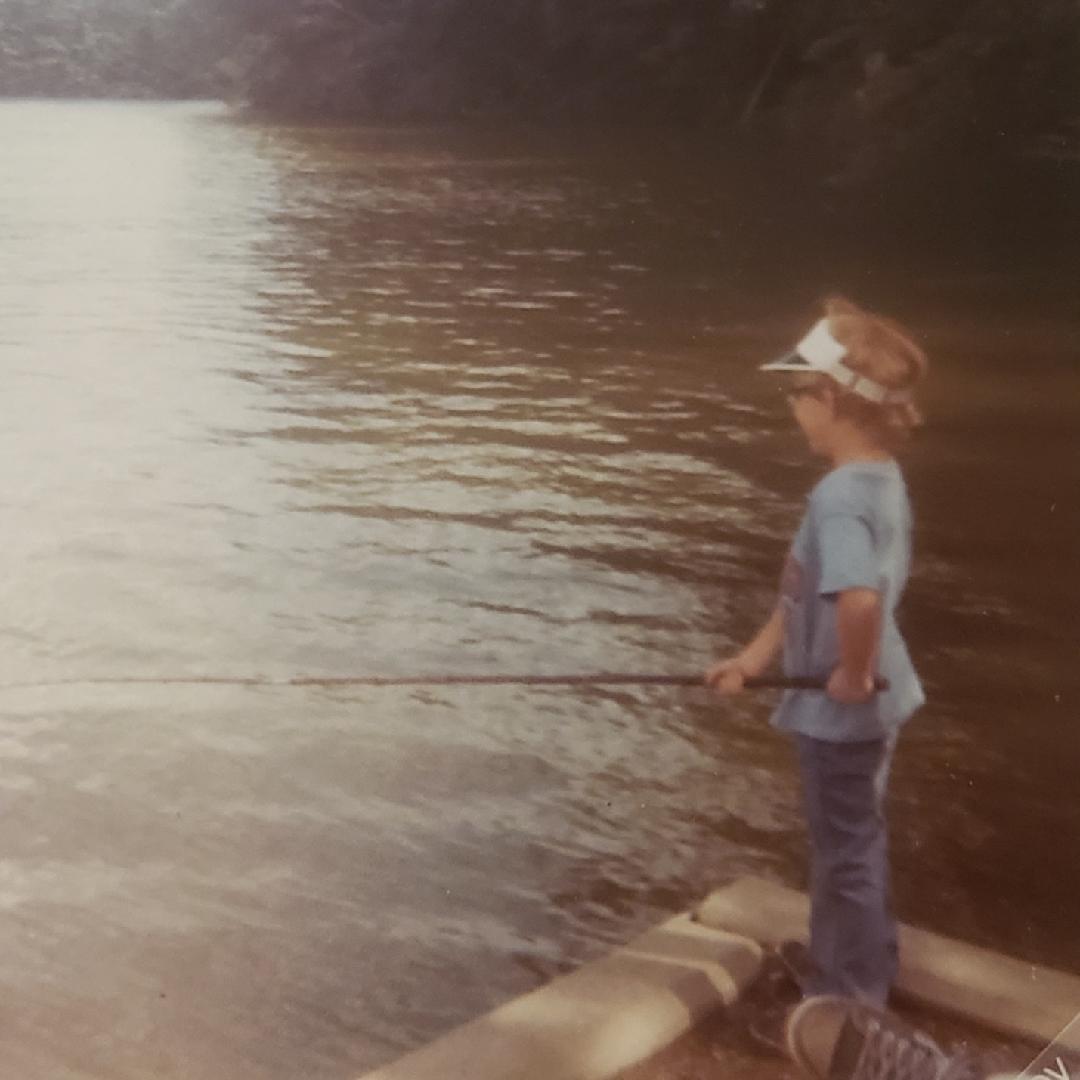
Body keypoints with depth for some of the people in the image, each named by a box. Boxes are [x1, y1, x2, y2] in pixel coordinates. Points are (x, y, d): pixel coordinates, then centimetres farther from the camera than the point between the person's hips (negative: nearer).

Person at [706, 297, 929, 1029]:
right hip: (871, 705, 9)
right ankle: (864, 971, 45)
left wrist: (852, 676, -28)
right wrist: (753, 659, 6)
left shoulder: (840, 494, -27)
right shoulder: (883, 479, 2)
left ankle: (849, 1005, 26)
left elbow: (859, 599, -45)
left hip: (842, 711, -9)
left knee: (845, 852, 8)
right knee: (859, 841, 25)